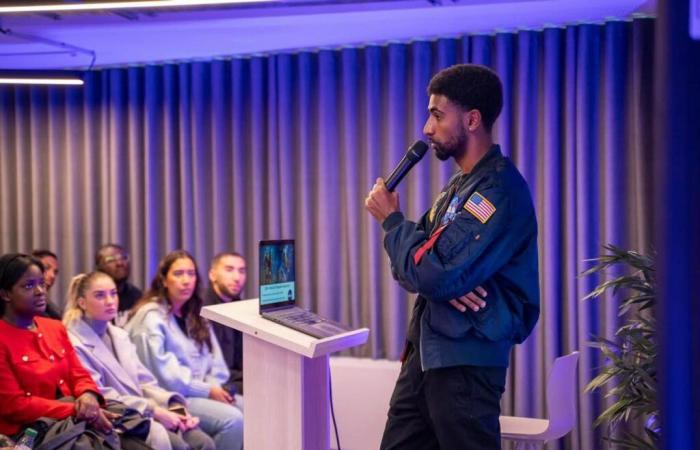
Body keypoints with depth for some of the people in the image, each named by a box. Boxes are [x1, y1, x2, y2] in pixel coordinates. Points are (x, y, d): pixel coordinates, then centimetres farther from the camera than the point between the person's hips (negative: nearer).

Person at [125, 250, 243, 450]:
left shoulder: (195, 316, 18)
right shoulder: (150, 317, -7)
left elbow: (214, 360, 14)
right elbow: (162, 374, -15)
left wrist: (216, 387, -7)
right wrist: (207, 391, -14)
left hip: (203, 392, 7)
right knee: (232, 420, -27)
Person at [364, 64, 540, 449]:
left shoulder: (498, 189, -17)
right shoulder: (461, 185, 15)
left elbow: (432, 273, -23)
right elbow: (411, 265, 12)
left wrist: (391, 220, -6)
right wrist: (442, 281, -12)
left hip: (466, 358, -9)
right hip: (427, 350, 9)